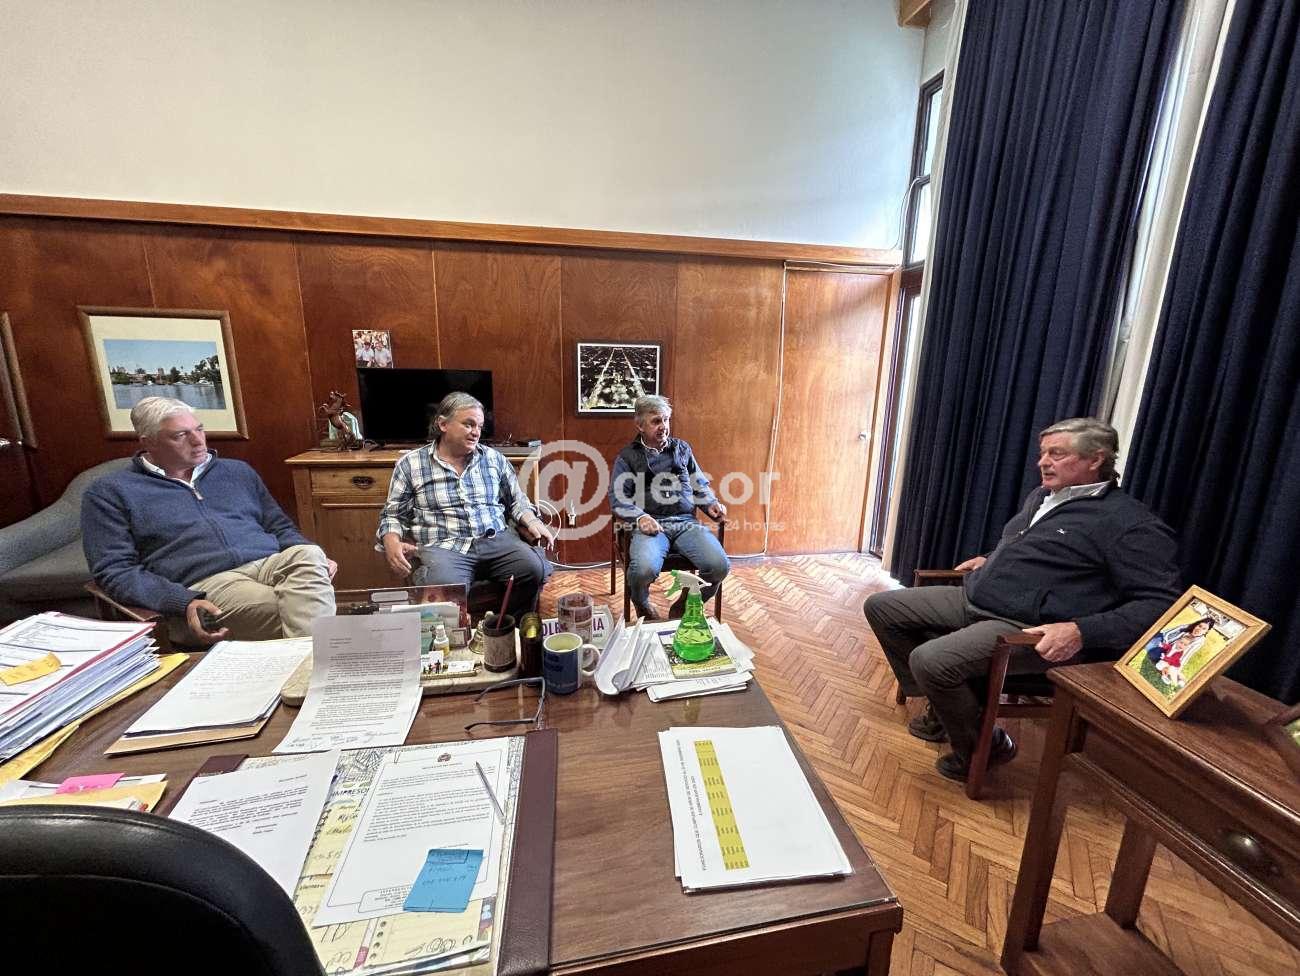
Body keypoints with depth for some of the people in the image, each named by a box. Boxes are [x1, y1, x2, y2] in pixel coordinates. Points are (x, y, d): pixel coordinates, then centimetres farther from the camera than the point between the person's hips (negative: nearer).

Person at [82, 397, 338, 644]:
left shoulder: (237, 471, 25)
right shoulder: (110, 492, 14)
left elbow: (279, 527, 25)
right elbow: (114, 570, 5)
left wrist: (315, 561, 2)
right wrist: (184, 603, -14)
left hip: (269, 564, 4)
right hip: (202, 584, -3)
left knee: (307, 555, -35)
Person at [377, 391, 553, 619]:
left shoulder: (494, 458, 15)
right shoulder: (410, 465, 9)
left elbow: (516, 500, 22)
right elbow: (393, 514, 12)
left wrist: (531, 521, 2)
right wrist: (392, 543, -9)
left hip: (496, 541, 3)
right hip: (442, 547, -2)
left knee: (535, 568, -27)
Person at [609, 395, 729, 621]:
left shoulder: (682, 448, 22)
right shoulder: (627, 457, 11)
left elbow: (700, 484, 27)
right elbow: (617, 500, 4)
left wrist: (711, 503, 6)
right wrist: (640, 517, -14)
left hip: (686, 523, 3)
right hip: (651, 524, -3)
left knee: (720, 566, -22)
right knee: (644, 570, -34)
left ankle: (684, 607, 7)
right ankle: (644, 610, 4)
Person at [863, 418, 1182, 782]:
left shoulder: (1128, 522, -9)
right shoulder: (1041, 496, 17)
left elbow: (1163, 602, -15)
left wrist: (1083, 631, -26)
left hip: (1027, 628, -9)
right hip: (971, 599, 9)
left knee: (930, 660, -31)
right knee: (880, 607, 4)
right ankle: (942, 707, 16)